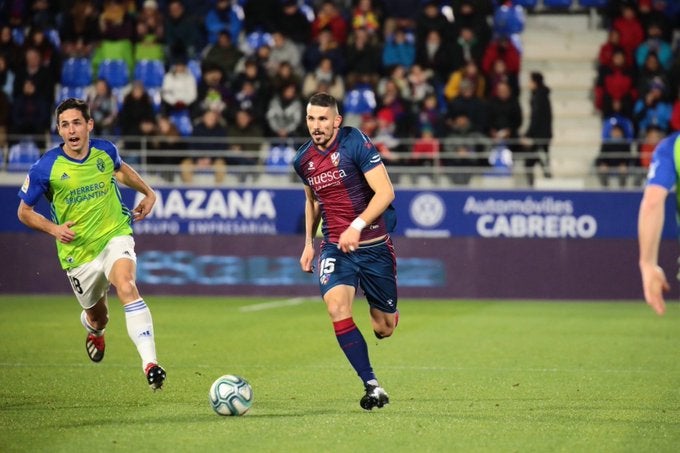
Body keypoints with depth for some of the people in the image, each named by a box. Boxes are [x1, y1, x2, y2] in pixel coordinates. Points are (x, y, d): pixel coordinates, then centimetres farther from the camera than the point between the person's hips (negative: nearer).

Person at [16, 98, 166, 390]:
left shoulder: (106, 151, -5)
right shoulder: (46, 167, -14)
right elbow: (24, 212, -2)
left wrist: (148, 193, 16)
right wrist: (54, 228, -18)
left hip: (115, 236, 0)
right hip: (78, 252, 0)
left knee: (126, 287, -29)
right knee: (97, 317, 14)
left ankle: (149, 363, -37)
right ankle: (94, 330, 56)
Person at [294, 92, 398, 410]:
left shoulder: (356, 143, -14)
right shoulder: (304, 160, 3)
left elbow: (385, 192, -18)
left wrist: (358, 226, -28)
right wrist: (309, 242, 17)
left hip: (374, 244, -3)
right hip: (335, 247, 3)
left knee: (384, 329, 4)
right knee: (337, 307, -24)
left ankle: (387, 313, 45)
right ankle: (372, 387, -20)